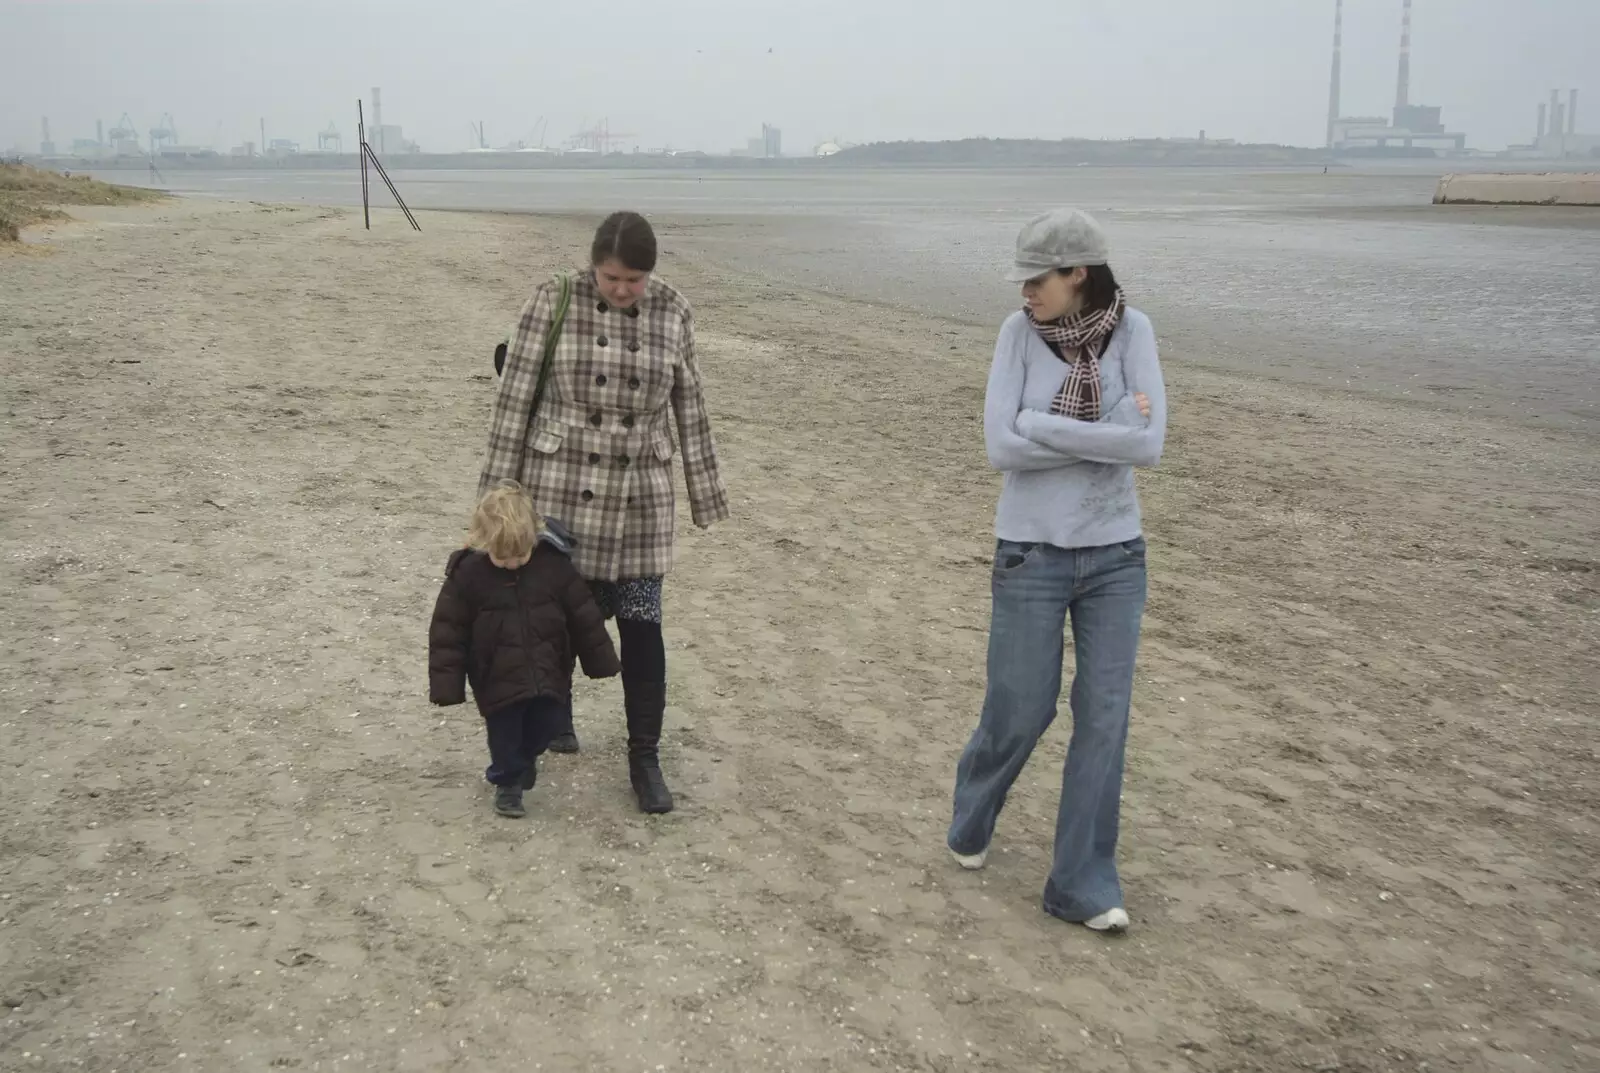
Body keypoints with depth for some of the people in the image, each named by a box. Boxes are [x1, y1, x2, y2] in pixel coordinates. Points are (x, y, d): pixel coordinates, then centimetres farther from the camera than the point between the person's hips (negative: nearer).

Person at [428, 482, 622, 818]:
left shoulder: (554, 564, -12)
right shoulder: (467, 573, -17)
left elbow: (584, 616, -3)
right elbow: (448, 631, -11)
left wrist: (602, 662, 2)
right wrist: (447, 686, -11)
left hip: (549, 675, 2)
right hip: (498, 680, -2)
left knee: (550, 723, 11)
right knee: (504, 734, 8)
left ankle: (525, 756, 43)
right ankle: (507, 781, 33)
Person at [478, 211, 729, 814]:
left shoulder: (673, 313, -1)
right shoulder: (553, 304, -9)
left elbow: (689, 406, 6)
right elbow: (514, 398, -5)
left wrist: (705, 491, 9)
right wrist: (498, 489, -4)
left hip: (639, 498, 2)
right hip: (562, 489, -1)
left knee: (641, 625, 1)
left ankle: (645, 759, 12)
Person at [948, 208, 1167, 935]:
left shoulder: (1133, 331, -6)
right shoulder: (1020, 332, -7)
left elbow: (1149, 445, -17)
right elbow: (1001, 447, -15)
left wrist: (1044, 427, -17)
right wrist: (1107, 432, -16)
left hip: (1115, 555, 1)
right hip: (1030, 554, -1)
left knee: (1103, 718, 2)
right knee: (1020, 711, 6)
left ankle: (1083, 881, 14)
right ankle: (973, 814, 36)